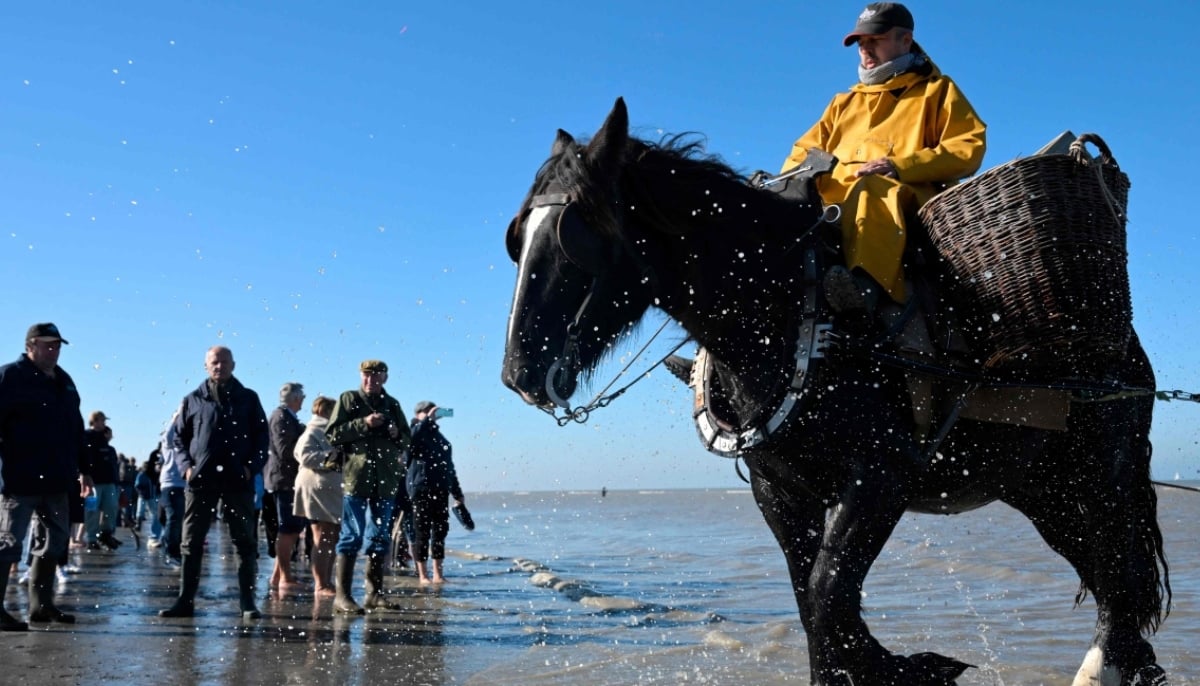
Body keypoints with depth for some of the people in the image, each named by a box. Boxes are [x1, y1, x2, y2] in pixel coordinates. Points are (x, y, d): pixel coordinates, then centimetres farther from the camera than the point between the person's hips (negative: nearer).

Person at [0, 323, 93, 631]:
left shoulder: (63, 381, 17)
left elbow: (75, 428, 22)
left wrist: (82, 468, 20)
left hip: (55, 480, 8)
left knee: (54, 542, 12)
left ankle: (41, 605, 21)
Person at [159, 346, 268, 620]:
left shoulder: (248, 399, 10)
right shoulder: (193, 400, 12)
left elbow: (261, 438, 8)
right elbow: (179, 437, 13)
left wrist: (251, 467, -6)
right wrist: (186, 466, -2)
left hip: (238, 481, -1)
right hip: (200, 480, 1)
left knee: (244, 543, 1)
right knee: (191, 543, 3)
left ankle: (248, 602, 5)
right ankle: (185, 600, 9)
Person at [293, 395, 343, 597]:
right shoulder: (312, 433, -5)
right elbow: (305, 455, -19)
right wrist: (331, 457, -21)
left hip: (332, 490, 9)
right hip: (317, 488, -9)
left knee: (332, 537, 9)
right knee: (322, 538, -9)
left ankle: (326, 581, 15)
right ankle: (320, 584, -6)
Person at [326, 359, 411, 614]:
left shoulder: (392, 404, 16)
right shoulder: (348, 400, 4)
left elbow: (406, 441, 19)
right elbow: (333, 433, -7)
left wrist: (397, 435, -3)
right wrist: (363, 423, -16)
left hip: (385, 480, 5)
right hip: (356, 477, -5)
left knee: (380, 538, 9)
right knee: (351, 537, -7)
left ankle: (375, 593, 16)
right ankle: (342, 595, -5)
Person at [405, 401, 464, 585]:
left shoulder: (438, 436, 19)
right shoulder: (415, 432, 2)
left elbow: (449, 464, 21)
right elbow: (410, 438, -26)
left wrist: (457, 492, 19)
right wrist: (427, 419, -22)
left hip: (440, 489, 6)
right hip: (421, 488, -6)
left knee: (440, 530, 6)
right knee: (422, 532, -3)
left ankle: (438, 574, 12)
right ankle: (423, 575, 2)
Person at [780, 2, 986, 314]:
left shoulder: (937, 91, 22)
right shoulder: (845, 102, 36)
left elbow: (969, 146, 6)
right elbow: (806, 149, 28)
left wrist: (901, 166, -10)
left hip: (908, 194, -5)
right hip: (835, 198, 5)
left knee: (873, 190, -41)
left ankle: (864, 281, -65)